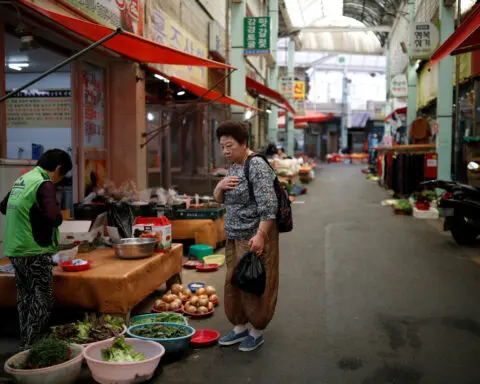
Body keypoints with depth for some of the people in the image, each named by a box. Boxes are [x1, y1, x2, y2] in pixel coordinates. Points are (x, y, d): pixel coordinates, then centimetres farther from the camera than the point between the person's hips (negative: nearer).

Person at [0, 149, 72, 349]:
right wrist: (58, 214, -4)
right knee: (42, 301, 1)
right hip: (35, 251, -9)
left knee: (25, 299, 17)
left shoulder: (21, 180, 12)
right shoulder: (44, 184, -14)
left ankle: (25, 344, 25)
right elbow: (54, 217, -25)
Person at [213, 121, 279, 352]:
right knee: (233, 283, 14)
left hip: (254, 237, -9)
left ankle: (256, 332, 18)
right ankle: (240, 327, 29)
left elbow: (268, 205, -22)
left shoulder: (257, 166, -16)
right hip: (234, 236, 9)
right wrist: (220, 186, -3)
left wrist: (260, 235, -29)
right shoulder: (233, 166, 12)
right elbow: (220, 199, 18)